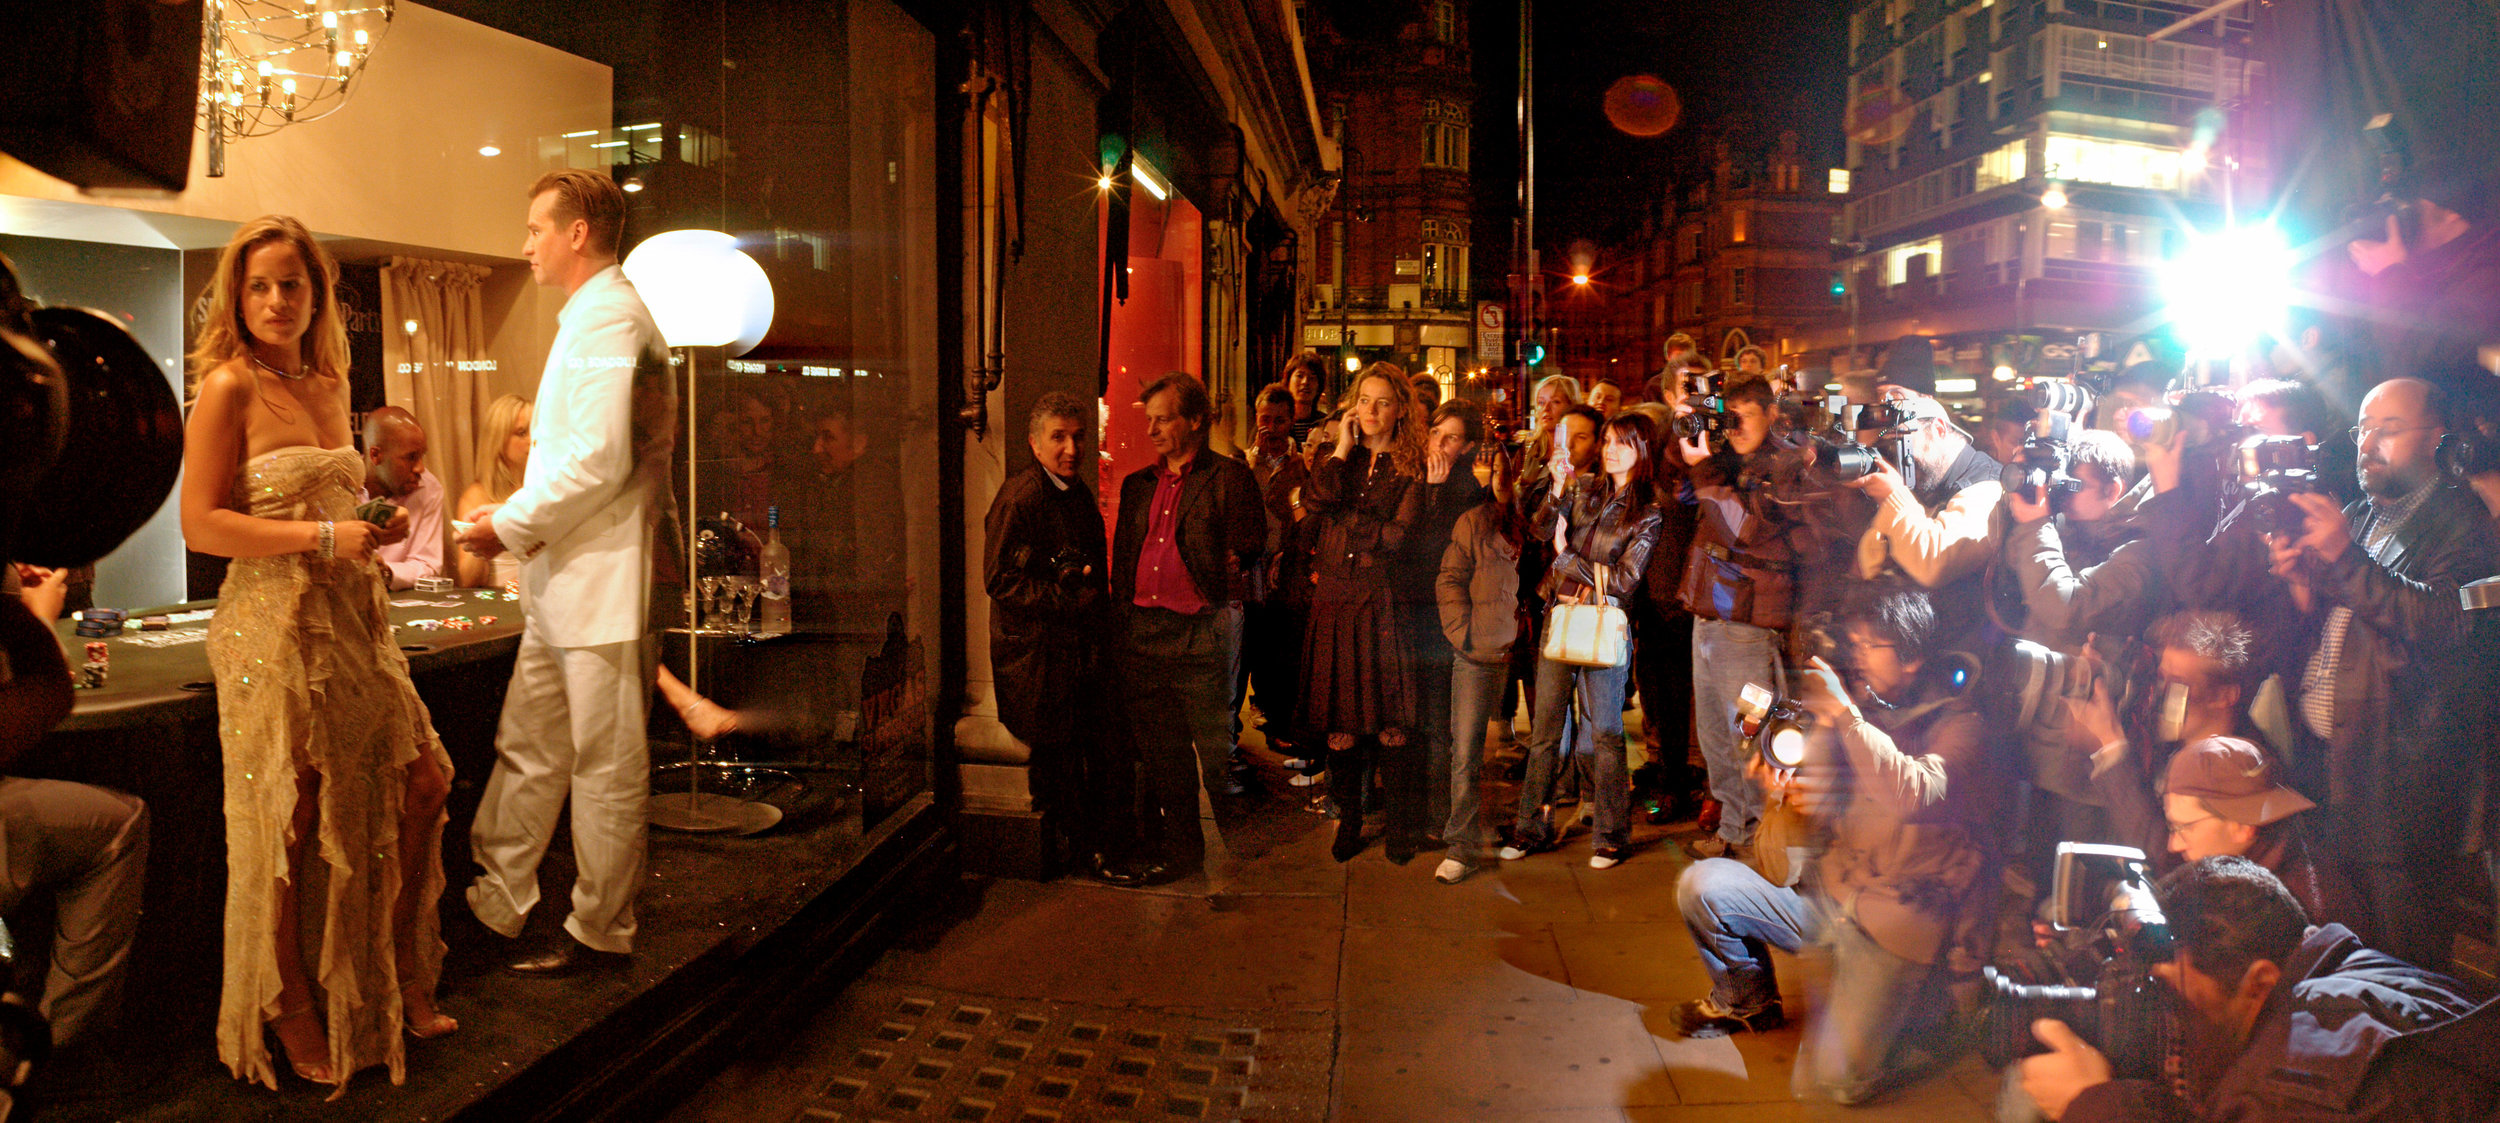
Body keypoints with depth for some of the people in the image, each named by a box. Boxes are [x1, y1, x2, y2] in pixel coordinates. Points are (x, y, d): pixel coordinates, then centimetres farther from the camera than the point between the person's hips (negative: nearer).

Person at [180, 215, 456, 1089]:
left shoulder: (328, 386, 14)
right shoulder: (229, 388, -8)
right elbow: (200, 524, -13)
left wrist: (377, 526, 5)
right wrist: (326, 538, -18)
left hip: (352, 621, 8)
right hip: (274, 624, -7)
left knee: (422, 780, 8)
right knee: (290, 825, 0)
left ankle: (401, 985, 24)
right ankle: (293, 1017, 17)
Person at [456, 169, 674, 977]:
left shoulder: (611, 318, -14)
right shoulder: (590, 318, 20)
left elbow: (601, 461, -23)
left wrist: (513, 525, -12)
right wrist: (517, 522, 13)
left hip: (602, 580, -10)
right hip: (562, 580, 10)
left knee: (606, 768, 1)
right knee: (526, 753, 16)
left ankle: (600, 934, 11)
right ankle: (493, 904, 26)